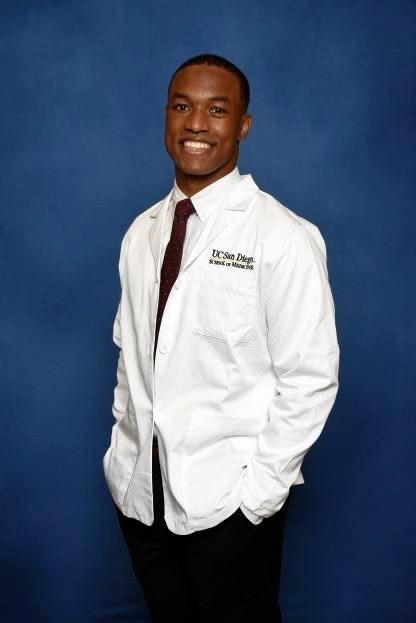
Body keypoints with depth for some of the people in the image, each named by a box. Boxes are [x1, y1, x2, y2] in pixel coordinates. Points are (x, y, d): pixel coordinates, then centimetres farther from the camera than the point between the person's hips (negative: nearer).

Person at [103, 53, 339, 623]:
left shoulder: (282, 236, -13)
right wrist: (125, 444, 6)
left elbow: (311, 377, -13)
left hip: (231, 496, -5)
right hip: (140, 488, 6)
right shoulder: (142, 233, 7)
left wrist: (262, 484, -13)